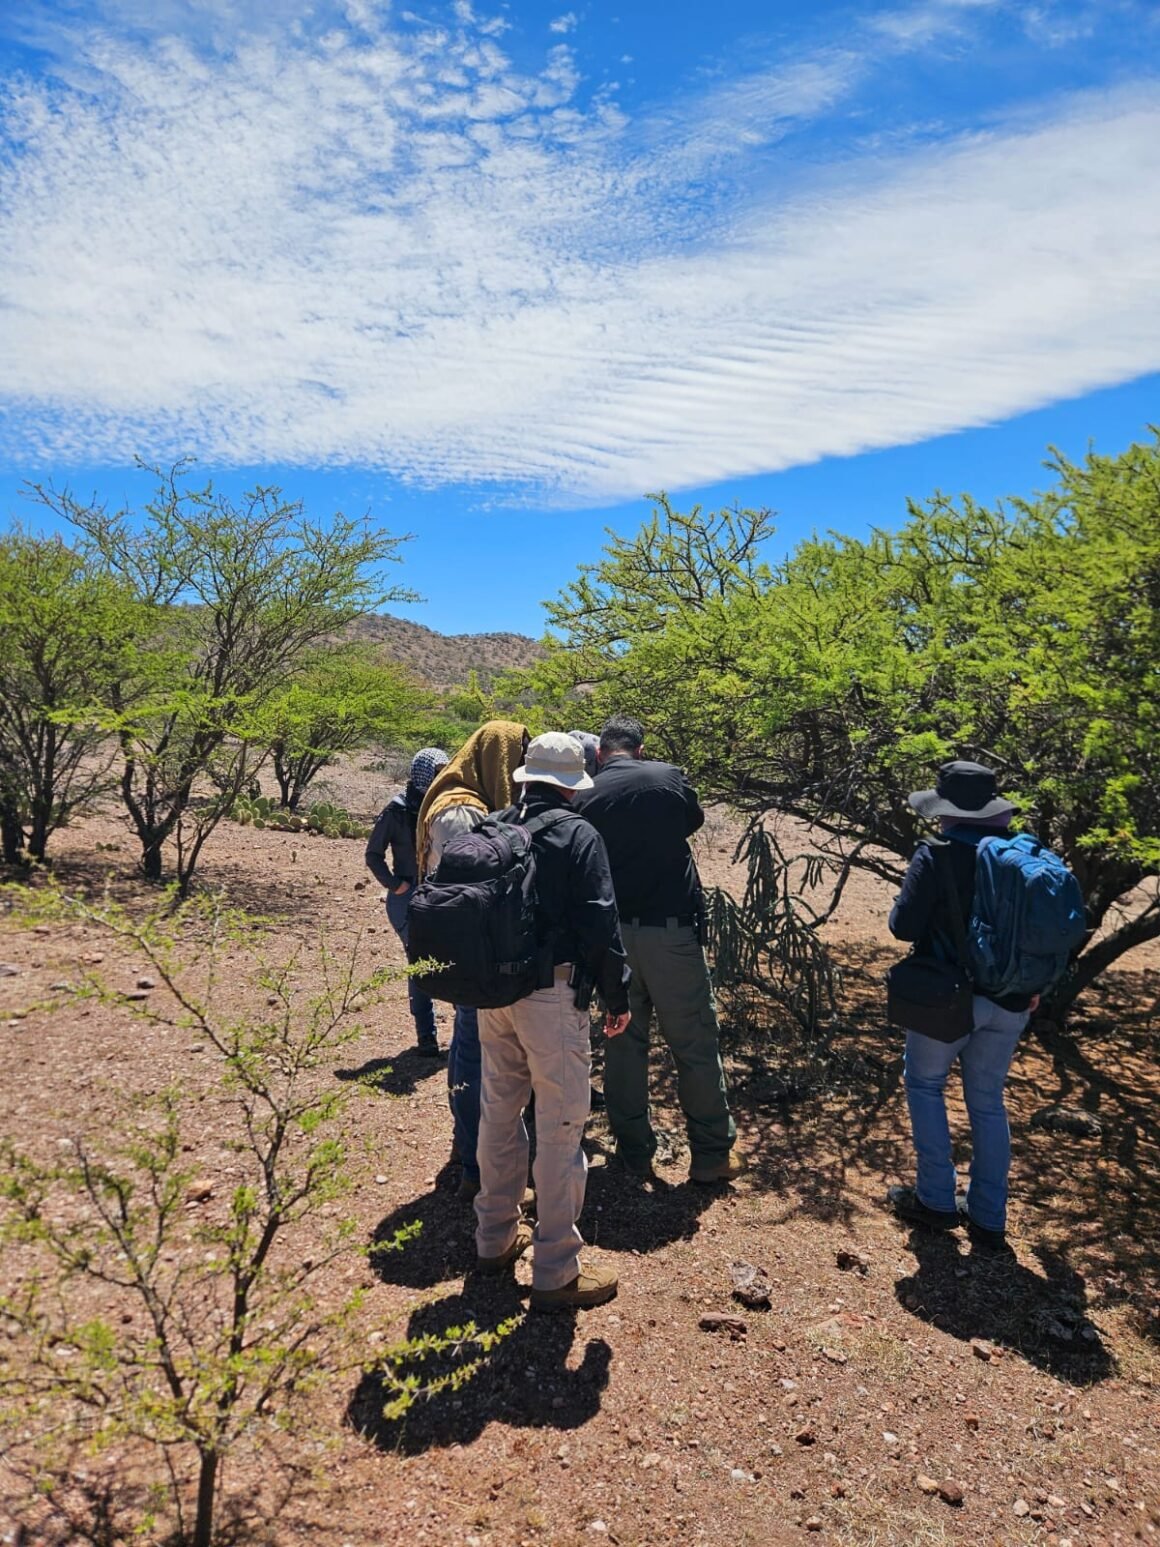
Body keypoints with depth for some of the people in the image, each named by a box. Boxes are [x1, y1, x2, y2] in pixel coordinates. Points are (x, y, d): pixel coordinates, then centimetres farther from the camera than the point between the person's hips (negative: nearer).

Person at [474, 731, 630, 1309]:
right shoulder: (578, 834, -9)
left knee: (499, 1113, 19)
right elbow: (599, 921, -13)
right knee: (560, 1127, 3)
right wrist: (617, 995, -3)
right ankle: (555, 1271, 12)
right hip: (551, 994, -6)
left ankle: (495, 1238, 34)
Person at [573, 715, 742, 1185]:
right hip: (671, 930, -2)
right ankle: (713, 1154, 15)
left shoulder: (585, 798, -2)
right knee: (695, 1043, 8)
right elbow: (694, 821, 16)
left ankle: (634, 1152, 22)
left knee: (624, 1043, 14)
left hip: (615, 934, 2)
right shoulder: (669, 777, -3)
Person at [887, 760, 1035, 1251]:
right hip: (1010, 999, 5)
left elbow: (902, 926, -15)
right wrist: (1028, 987, 13)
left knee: (924, 1084, 17)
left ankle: (936, 1201, 18)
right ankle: (989, 1219, 23)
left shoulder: (938, 855, -17)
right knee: (987, 1101, 17)